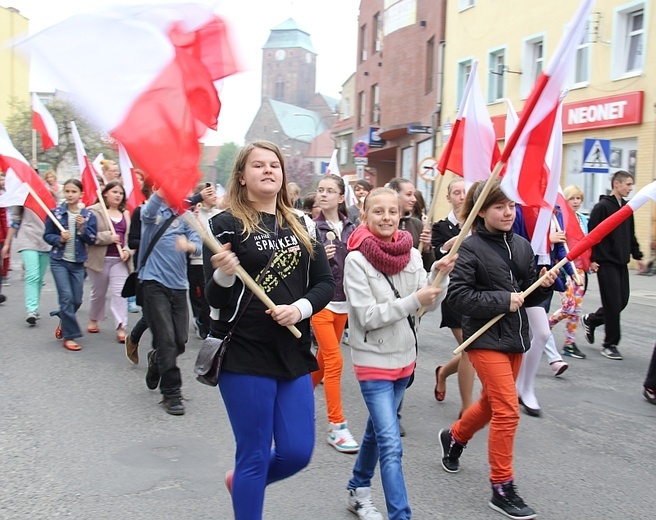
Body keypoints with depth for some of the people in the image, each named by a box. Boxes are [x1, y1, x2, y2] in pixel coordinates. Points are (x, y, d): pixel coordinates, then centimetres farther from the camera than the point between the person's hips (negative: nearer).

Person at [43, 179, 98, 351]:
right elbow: (47, 235, 3)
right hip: (59, 261, -2)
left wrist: (82, 228, -17)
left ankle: (63, 321, 38)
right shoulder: (56, 213, -2)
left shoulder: (88, 215, 0)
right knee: (66, 297, -10)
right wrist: (59, 239, -15)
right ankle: (69, 336, 0)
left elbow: (92, 240, -2)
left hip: (78, 263, 2)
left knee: (77, 300, 7)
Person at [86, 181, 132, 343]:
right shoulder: (94, 211, -7)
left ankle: (121, 328, -7)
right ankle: (93, 320, 37)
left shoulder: (125, 214, 12)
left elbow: (130, 236, 15)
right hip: (99, 259, -3)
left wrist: (127, 250, -3)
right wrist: (108, 237, -20)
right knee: (98, 292, 13)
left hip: (120, 260, 3)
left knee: (120, 292, -6)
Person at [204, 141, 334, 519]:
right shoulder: (226, 225, -4)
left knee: (297, 453, 9)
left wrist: (300, 308, -11)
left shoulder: (300, 225, 10)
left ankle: (240, 481, 39)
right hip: (245, 356, -5)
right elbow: (215, 300, -8)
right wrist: (224, 274, -30)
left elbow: (325, 284, 8)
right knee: (255, 456, 4)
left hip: (294, 354, 5)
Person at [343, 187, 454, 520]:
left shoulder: (412, 255, 0)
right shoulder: (356, 260, -15)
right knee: (391, 446, -9)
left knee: (378, 429, 21)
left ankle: (358, 491, 40)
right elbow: (367, 315, -19)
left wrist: (439, 275, -16)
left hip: (404, 356, 6)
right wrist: (412, 300, -25)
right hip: (373, 359, -6)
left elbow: (430, 304, 1)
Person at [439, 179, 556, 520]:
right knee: (507, 410, -9)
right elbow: (458, 296, -18)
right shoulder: (470, 248, -11)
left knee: (492, 403, 19)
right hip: (485, 338, -7)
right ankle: (502, 490, 5)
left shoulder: (521, 245, 7)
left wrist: (544, 285, -7)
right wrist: (503, 300, -21)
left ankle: (454, 437, 47)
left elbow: (529, 296, 13)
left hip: (515, 338, 7)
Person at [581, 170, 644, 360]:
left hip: (621, 263, 8)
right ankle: (610, 344, 6)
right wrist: (592, 259, -16)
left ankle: (590, 320, 30)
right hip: (606, 263, -8)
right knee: (613, 304, -6)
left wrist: (637, 256, 19)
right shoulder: (602, 207, -10)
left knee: (622, 301, 8)